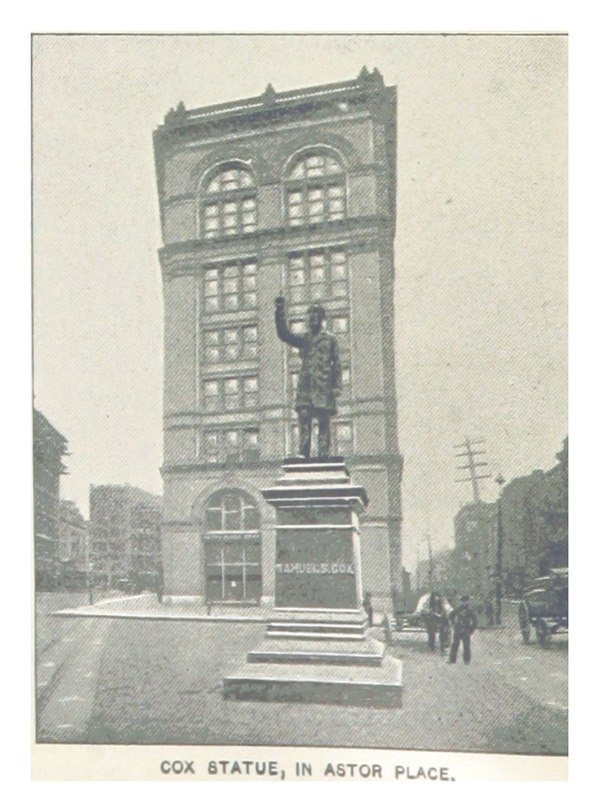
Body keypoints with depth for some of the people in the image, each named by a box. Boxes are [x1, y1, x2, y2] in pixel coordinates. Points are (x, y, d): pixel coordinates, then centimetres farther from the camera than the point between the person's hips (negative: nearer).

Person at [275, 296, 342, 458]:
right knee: (303, 417, -9)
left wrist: (337, 386, -4)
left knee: (323, 422, -2)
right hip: (305, 385, 2)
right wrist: (280, 312, -9)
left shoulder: (330, 338, 9)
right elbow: (284, 334, 2)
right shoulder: (303, 338, 16)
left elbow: (337, 364, 5)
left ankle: (324, 456, -1)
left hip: (324, 386, -2)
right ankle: (303, 454, -10)